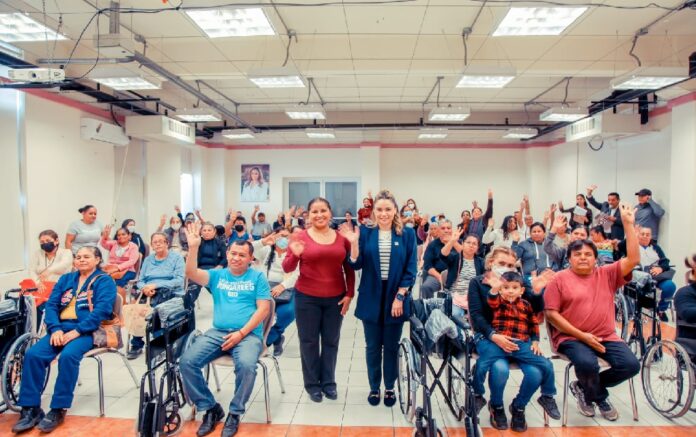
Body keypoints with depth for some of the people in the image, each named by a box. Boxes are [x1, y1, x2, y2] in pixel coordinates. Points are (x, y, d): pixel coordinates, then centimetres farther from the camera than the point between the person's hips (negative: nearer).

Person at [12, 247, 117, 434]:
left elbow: (101, 310, -11)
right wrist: (55, 329, -9)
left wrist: (76, 332, -19)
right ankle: (31, 408, -11)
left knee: (68, 356, -32)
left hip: (86, 331, -5)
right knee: (33, 354, -20)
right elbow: (51, 304, 9)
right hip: (61, 328, 5)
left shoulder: (104, 281, 2)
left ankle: (58, 410, -20)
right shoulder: (66, 279, 19)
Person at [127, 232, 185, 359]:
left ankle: (137, 344, -16)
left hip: (171, 294, -4)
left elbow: (179, 281, -9)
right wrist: (145, 288, -12)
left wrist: (156, 285, -18)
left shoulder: (176, 257, 3)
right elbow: (140, 281, 12)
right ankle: (136, 344, -9)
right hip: (150, 294, 4)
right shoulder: (148, 260, 19)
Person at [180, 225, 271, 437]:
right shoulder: (217, 275, 13)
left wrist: (241, 333, -12)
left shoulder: (257, 277, 5)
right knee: (187, 362, -18)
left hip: (248, 334, -3)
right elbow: (191, 273, -4)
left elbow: (263, 309, -3)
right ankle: (210, 408, 3)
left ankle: (234, 413, -6)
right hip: (217, 332, 4)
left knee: (246, 365, -33)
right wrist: (193, 247, -18)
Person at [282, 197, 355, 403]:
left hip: (335, 298, 2)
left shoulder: (342, 238, 0)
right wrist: (294, 255, -26)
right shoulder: (300, 237, -7)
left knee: (331, 341, 14)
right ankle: (312, 384, 27)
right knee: (309, 341, 10)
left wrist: (349, 294, 1)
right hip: (307, 298, -2)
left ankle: (329, 382, 31)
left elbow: (349, 269, 7)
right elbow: (287, 268, -7)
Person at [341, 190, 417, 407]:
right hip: (371, 298, 0)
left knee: (392, 346, 12)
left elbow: (411, 269, -3)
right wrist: (353, 242, -19)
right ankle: (374, 387, 29)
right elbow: (356, 265, -4)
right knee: (372, 346, 12)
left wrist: (400, 297, -9)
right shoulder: (365, 233, -1)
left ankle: (390, 387, 30)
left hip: (396, 298, 0)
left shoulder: (407, 234, -2)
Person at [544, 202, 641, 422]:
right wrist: (581, 335, -15)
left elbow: (633, 259, -2)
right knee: (587, 363, -31)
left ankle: (584, 388, 9)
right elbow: (551, 313, -7)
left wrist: (628, 224, -6)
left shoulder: (606, 275, 8)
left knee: (631, 364, -16)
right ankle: (600, 397, 7)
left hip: (606, 336, 5)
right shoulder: (560, 279, -3)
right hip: (571, 337, -4)